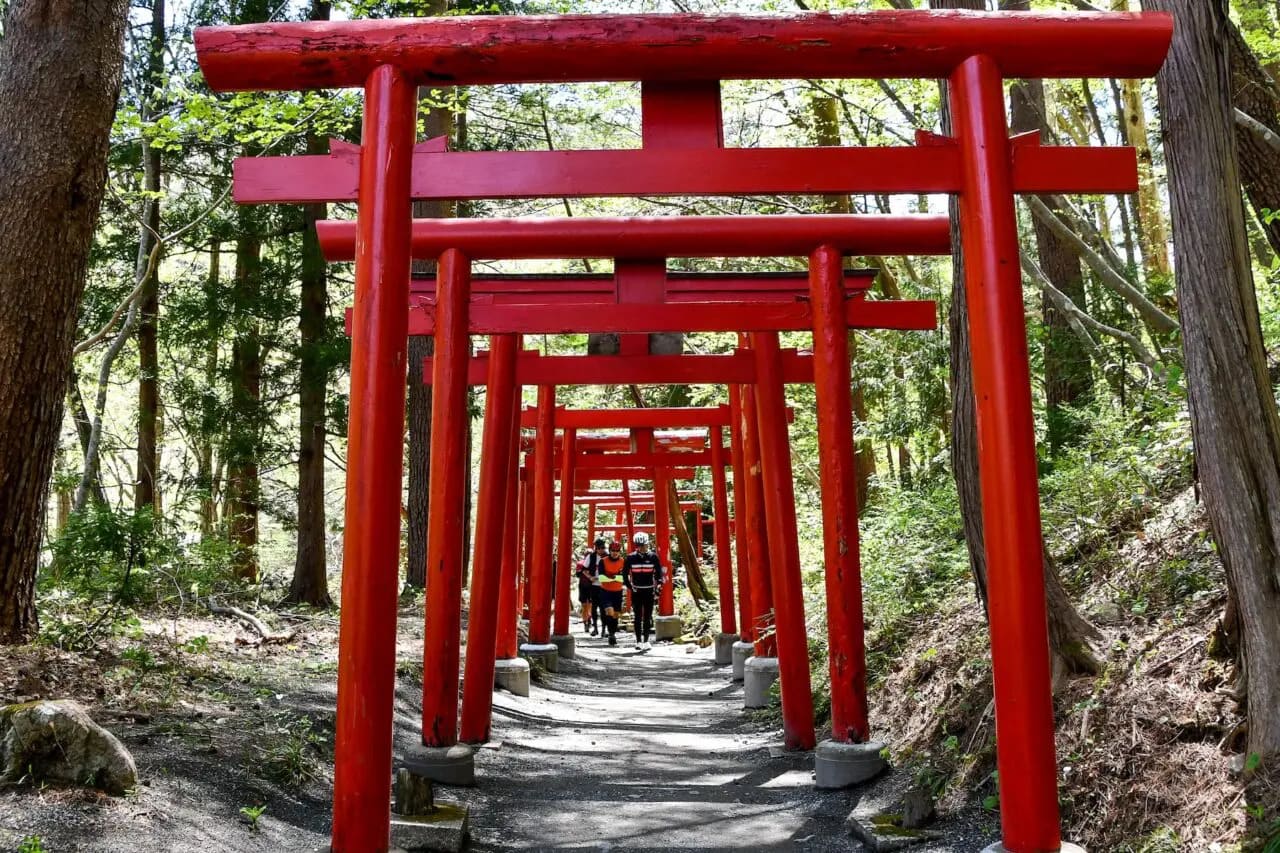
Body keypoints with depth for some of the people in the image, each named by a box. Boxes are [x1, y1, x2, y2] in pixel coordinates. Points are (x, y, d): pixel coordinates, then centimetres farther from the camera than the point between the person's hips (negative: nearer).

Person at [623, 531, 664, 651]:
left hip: (649, 591, 0)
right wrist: (629, 586, -1)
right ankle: (638, 641, 7)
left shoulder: (653, 557, -2)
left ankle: (646, 641, 5)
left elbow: (659, 573, 4)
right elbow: (625, 573, 7)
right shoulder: (630, 557, -1)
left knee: (647, 617, 0)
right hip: (636, 591, 0)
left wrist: (658, 586, -8)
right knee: (638, 617, 2)